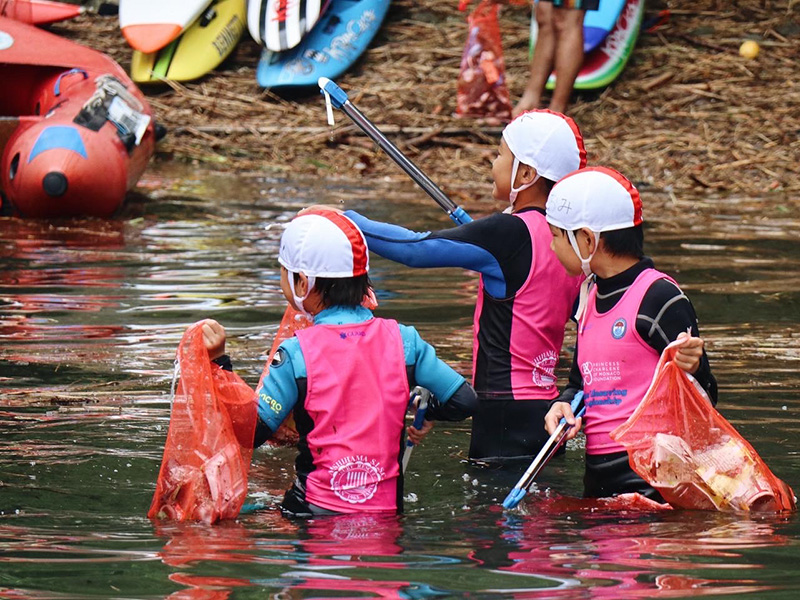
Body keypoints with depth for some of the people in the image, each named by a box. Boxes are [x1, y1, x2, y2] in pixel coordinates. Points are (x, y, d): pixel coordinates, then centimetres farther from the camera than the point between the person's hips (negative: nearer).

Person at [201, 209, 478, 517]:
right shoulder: (403, 340, 2)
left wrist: (219, 361, -5)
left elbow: (250, 432, -9)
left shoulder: (297, 353, -9)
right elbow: (465, 401, 6)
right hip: (387, 510, 4)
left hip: (318, 510, -4)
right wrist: (424, 410, 25)